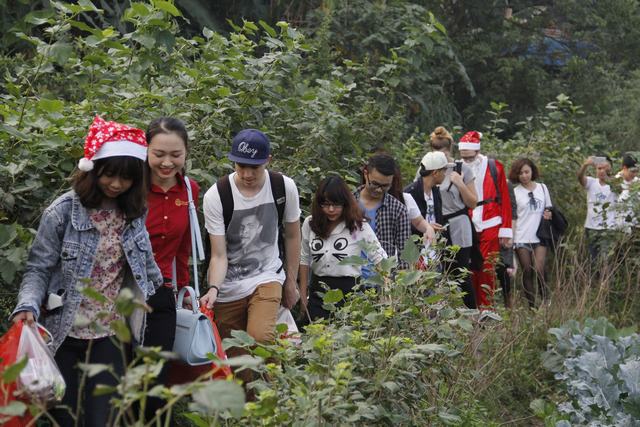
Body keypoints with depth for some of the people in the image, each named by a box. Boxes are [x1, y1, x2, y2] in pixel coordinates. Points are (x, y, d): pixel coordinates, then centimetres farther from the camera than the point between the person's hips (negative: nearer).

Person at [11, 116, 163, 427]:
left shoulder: (134, 212, 3)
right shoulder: (63, 212, -10)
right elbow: (38, 269, -8)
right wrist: (28, 307, -24)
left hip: (110, 337, 3)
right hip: (65, 337, -2)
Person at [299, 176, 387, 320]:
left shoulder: (359, 226, -8)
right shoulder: (310, 224, 2)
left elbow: (379, 257, -5)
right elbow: (304, 259, 12)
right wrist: (303, 292, 11)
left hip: (348, 291, -3)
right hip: (318, 290, 3)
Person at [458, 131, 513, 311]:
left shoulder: (494, 167, 1)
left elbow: (505, 200, 2)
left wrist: (506, 230, -1)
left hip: (490, 227, -1)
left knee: (487, 269, 0)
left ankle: (486, 308, 7)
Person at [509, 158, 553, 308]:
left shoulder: (542, 188, 10)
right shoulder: (514, 192, 2)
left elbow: (549, 209, 19)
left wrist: (549, 214, -4)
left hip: (540, 237, 1)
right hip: (521, 238, -1)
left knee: (539, 270, -13)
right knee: (527, 273, 2)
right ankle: (532, 307, 9)